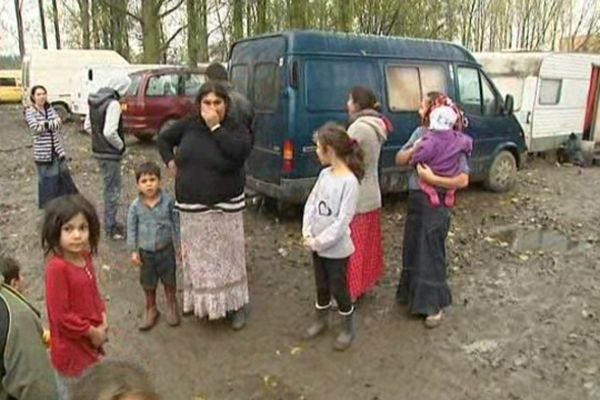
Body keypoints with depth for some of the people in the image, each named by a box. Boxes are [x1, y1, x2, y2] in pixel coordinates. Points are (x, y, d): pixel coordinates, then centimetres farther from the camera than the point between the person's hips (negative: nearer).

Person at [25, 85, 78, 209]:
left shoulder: (50, 108, 8)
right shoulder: (30, 111, -6)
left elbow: (58, 122, -4)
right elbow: (36, 128, -18)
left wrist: (44, 124, -16)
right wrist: (52, 124, -14)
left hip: (57, 148, 5)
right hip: (42, 151, -4)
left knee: (63, 173, 10)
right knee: (46, 177, 3)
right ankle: (47, 203, 17)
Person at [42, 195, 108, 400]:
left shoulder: (85, 258, -4)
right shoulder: (57, 268, -28)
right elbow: (60, 316, -26)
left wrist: (102, 323, -2)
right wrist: (91, 332, -15)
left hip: (90, 344, 7)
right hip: (71, 351, -7)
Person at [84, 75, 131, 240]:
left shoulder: (95, 100, 8)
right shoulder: (113, 103, -20)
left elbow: (87, 126, 14)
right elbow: (110, 132, -28)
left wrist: (97, 138, 15)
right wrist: (120, 145, -12)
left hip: (98, 151, 9)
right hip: (110, 154, -9)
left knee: (109, 188, 20)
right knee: (113, 190, 2)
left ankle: (110, 222, 32)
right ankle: (111, 228, 11)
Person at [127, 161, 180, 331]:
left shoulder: (168, 201, -14)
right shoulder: (136, 206, -12)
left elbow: (176, 223, -5)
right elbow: (131, 229, -2)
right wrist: (133, 251, -3)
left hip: (166, 249, -1)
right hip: (145, 252, 1)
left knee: (169, 280, 15)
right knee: (148, 284, 16)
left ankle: (172, 307, 38)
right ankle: (151, 310, 38)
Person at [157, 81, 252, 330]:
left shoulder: (236, 129, -5)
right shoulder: (189, 126, 3)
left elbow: (240, 151, -27)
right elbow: (163, 139, 19)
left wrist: (215, 127, -21)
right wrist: (171, 162, 4)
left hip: (225, 208, -3)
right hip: (192, 208, 3)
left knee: (228, 257, 5)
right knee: (198, 258, 14)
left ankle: (237, 305, 18)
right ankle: (199, 301, 32)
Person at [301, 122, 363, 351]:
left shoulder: (349, 181, -22)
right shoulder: (324, 174, 1)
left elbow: (342, 221, -23)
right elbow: (311, 203, 4)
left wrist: (318, 241, -18)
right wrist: (307, 233, -8)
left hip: (337, 248, -6)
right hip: (317, 244, 6)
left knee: (338, 289, 9)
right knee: (322, 285, 22)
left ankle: (348, 329, 31)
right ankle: (321, 320, 42)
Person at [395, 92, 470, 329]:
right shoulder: (419, 133, 3)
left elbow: (463, 180, -21)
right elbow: (399, 160, 5)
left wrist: (432, 178, -24)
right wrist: (414, 150, -13)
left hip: (435, 204, -7)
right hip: (415, 199, 7)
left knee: (431, 254, 4)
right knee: (412, 251, 19)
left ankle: (435, 305, 22)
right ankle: (414, 294, 39)